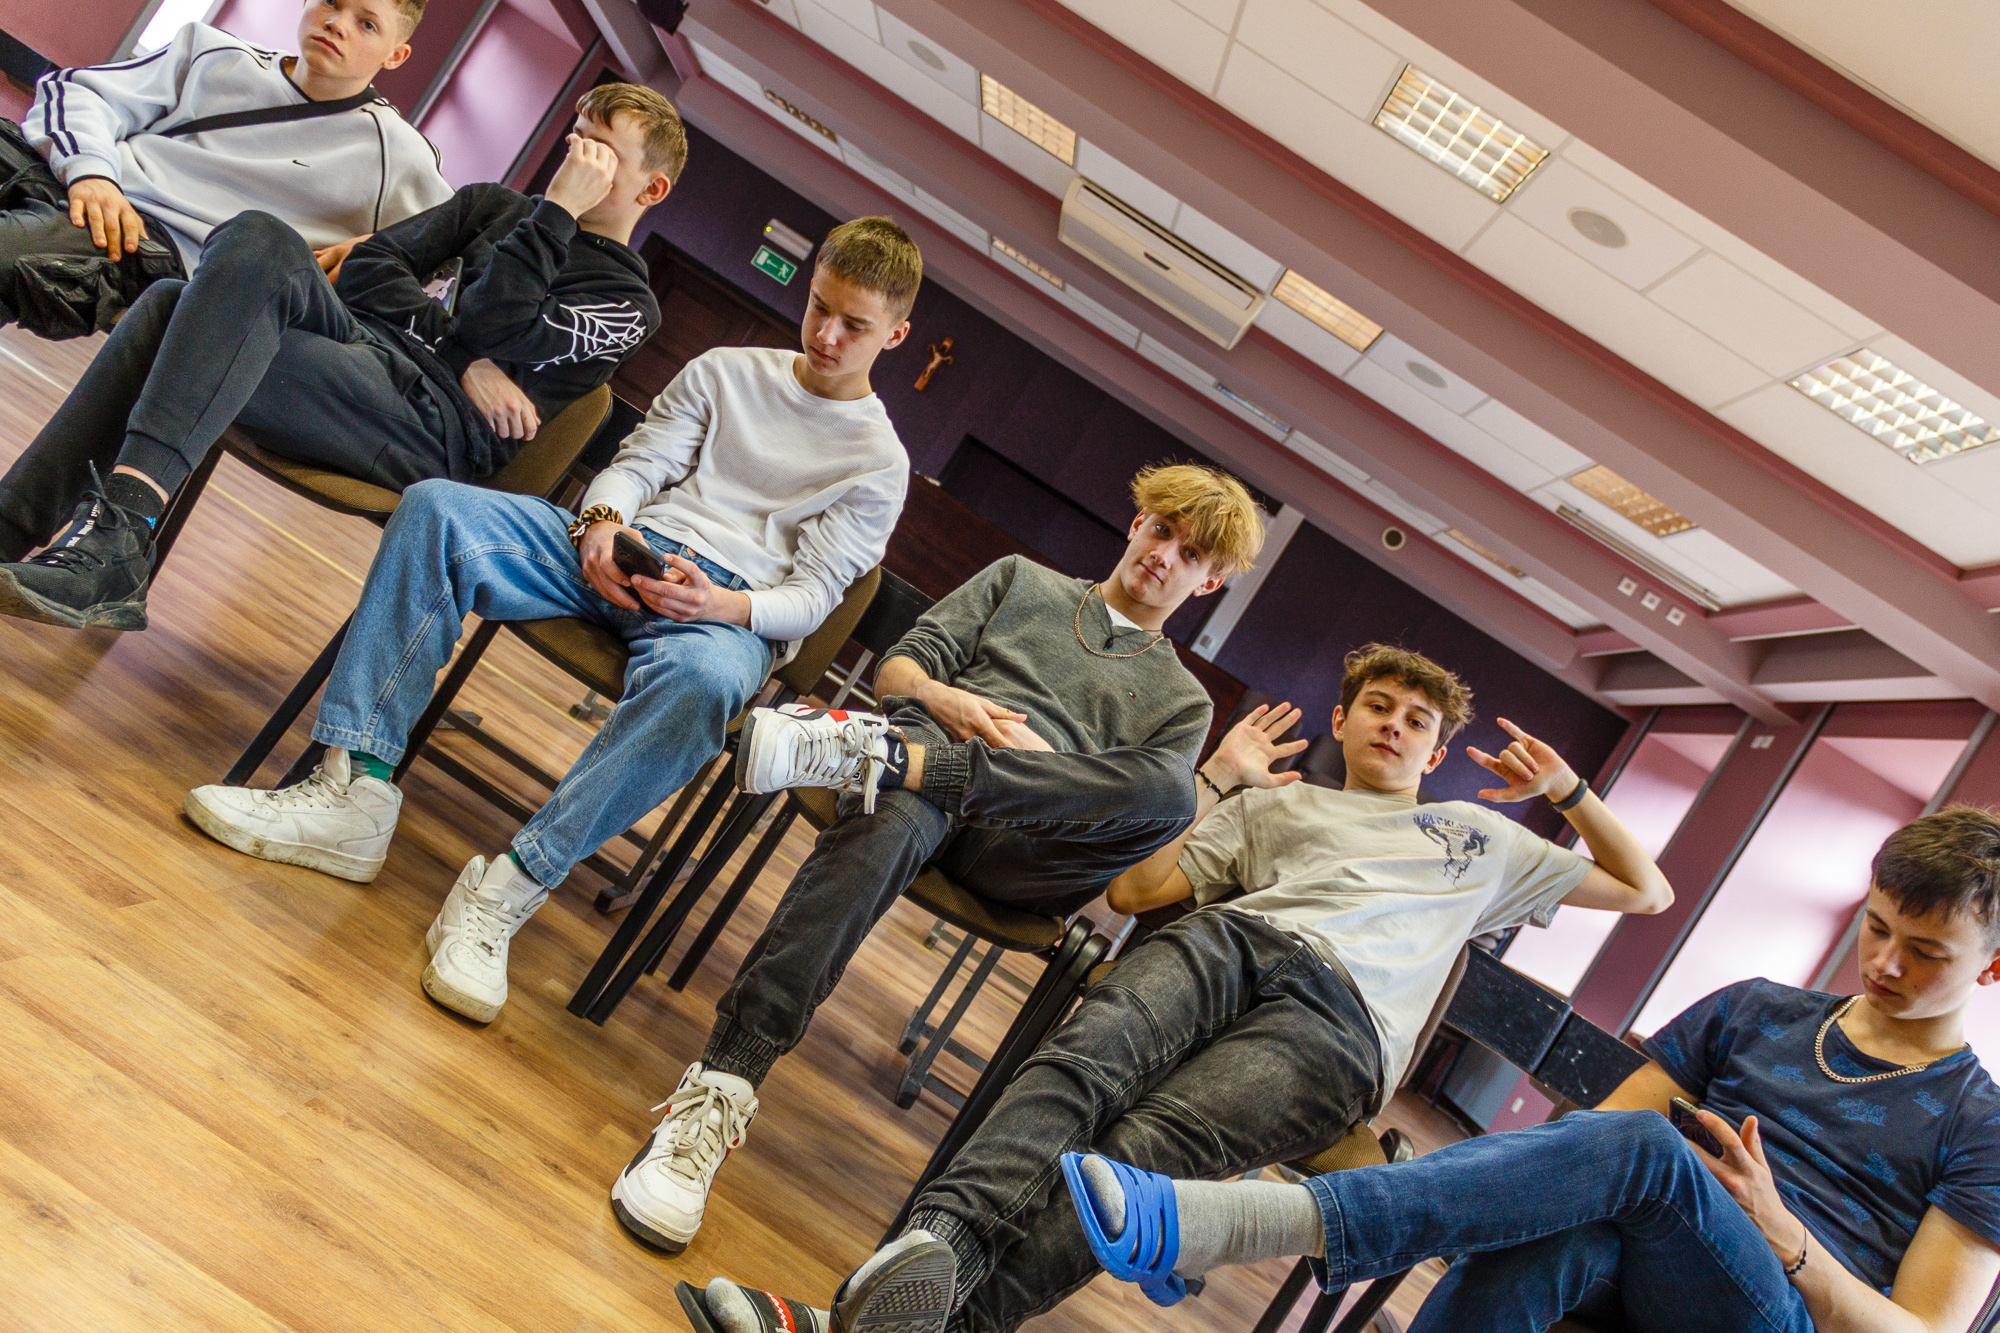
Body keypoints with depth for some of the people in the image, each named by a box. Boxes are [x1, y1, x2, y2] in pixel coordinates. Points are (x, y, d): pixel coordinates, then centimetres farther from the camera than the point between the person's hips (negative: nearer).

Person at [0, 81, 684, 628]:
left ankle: (118, 529, -36)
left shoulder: (628, 302, 8)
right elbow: (371, 262, 15)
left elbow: (490, 328, -8)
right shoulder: (497, 206, 28)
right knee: (170, 303, -19)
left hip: (432, 425, -7)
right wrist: (464, 355, 1)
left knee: (258, 242, -27)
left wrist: (559, 208, -6)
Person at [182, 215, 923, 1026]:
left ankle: (509, 890, -36)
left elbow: (812, 595, 0)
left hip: (729, 609, -4)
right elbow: (640, 462, 14)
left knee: (704, 677, -42)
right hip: (620, 554, 5)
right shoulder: (725, 371, 22)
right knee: (434, 507, -20)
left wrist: (723, 604, -20)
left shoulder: (880, 462, 9)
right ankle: (355, 795, -25)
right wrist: (603, 522, -9)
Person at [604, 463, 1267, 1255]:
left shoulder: (1182, 701, 28)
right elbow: (900, 664, 19)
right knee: (887, 824, -39)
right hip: (931, 739, 0)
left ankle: (875, 751, -40)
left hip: (1020, 845, 0)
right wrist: (941, 696, -4)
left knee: (1170, 791, -33)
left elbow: (1151, 807, 11)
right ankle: (717, 1096, -45)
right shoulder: (1021, 579, 30)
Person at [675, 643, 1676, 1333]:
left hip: (1338, 1021, -2)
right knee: (1085, 1054, -34)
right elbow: (1133, 890, 19)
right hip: (1234, 940, 2)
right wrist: (1215, 781, 17)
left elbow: (1645, 891, 40)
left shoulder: (1481, 838, 36)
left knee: (1140, 1153, -30)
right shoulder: (1276, 805, 31)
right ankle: (939, 1239, -54)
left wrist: (1568, 789, 29)